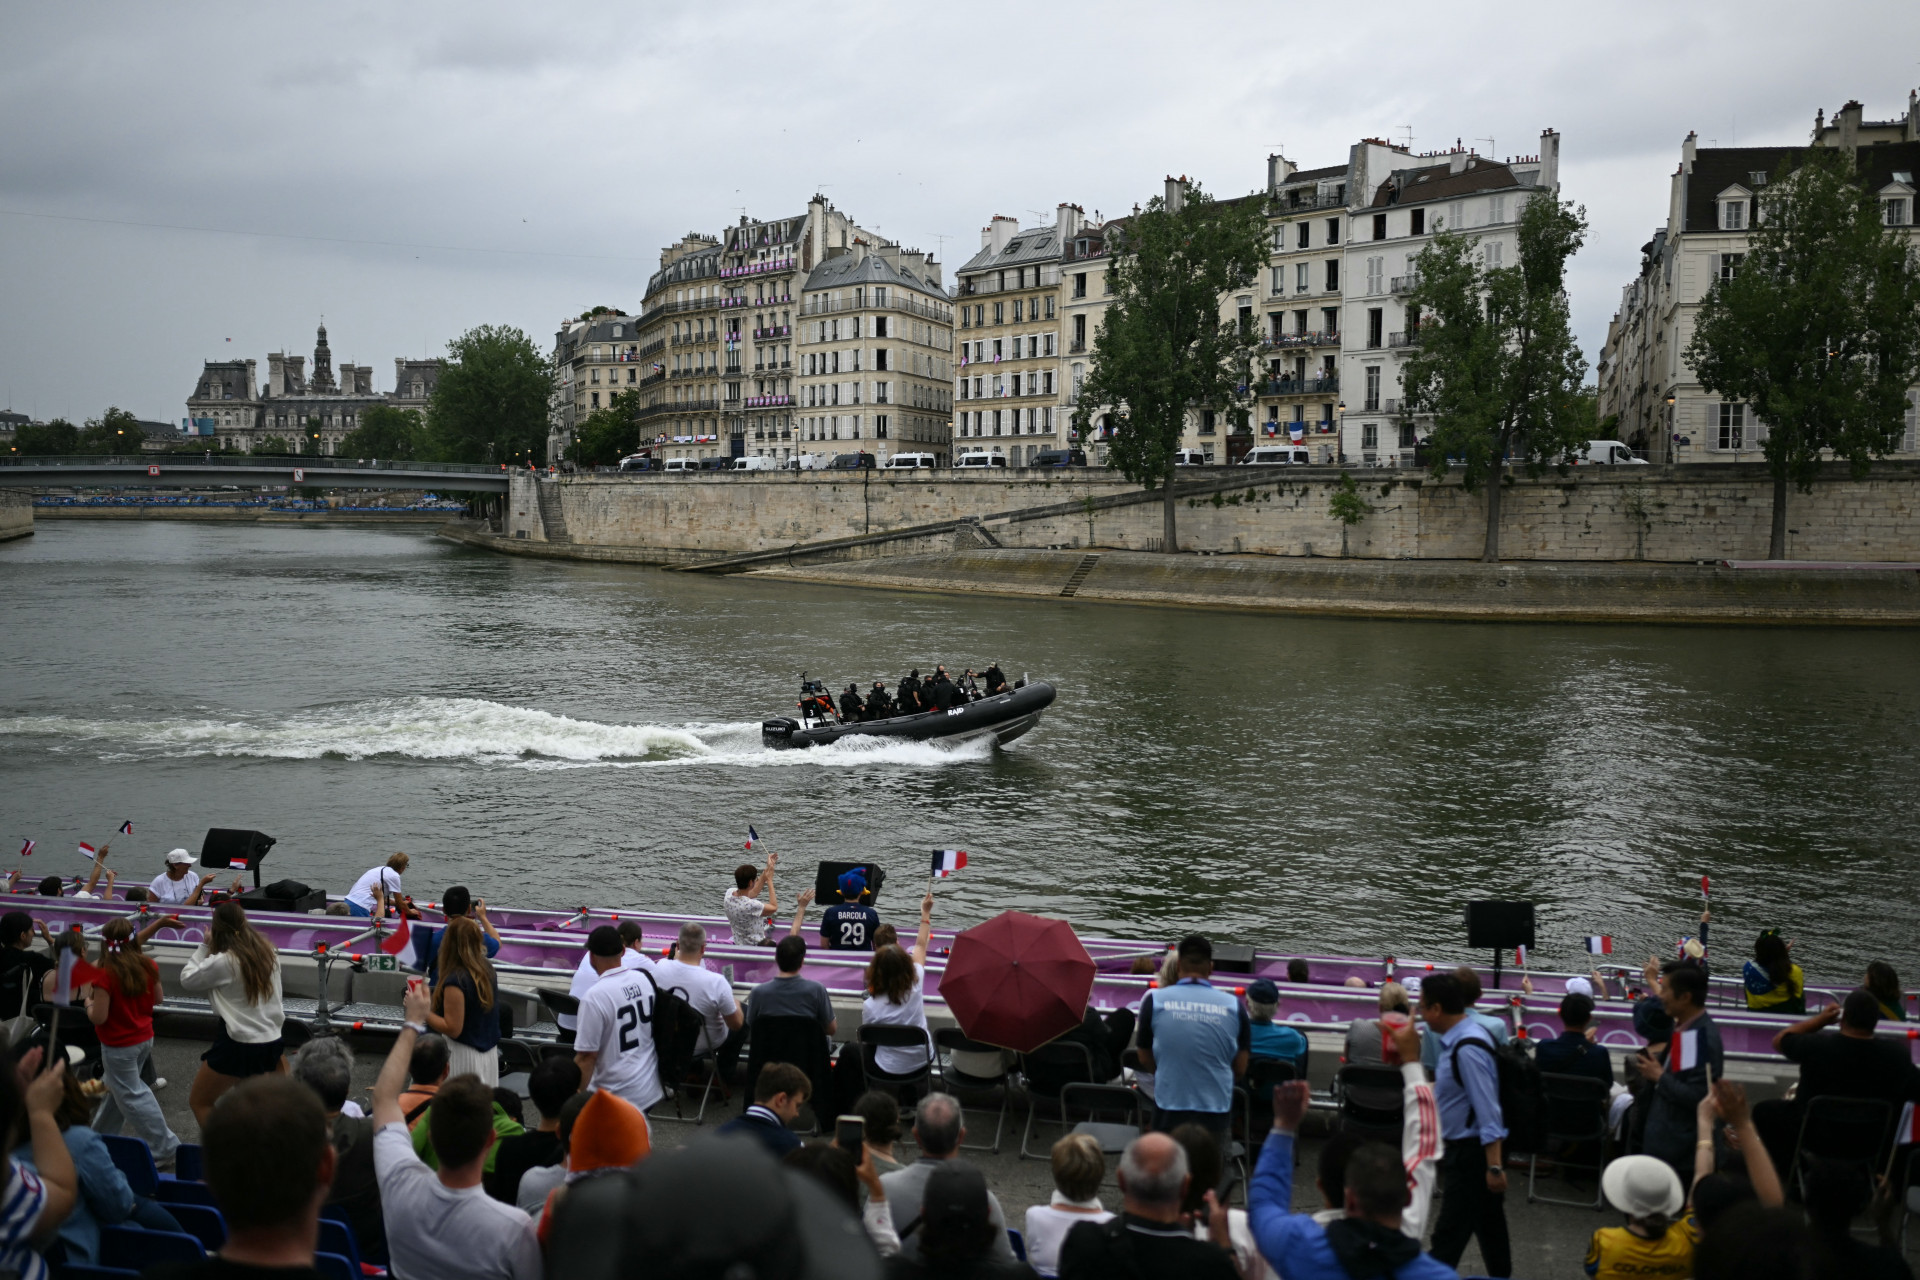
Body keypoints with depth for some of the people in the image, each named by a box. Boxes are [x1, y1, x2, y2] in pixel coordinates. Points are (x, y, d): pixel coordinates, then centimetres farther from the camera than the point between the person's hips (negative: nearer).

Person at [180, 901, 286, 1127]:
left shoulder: (223, 962, -15)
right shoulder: (268, 952, 2)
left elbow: (187, 980, -2)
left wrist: (204, 946, 4)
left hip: (238, 1046, -7)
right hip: (272, 1041, 7)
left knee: (199, 1102, 9)